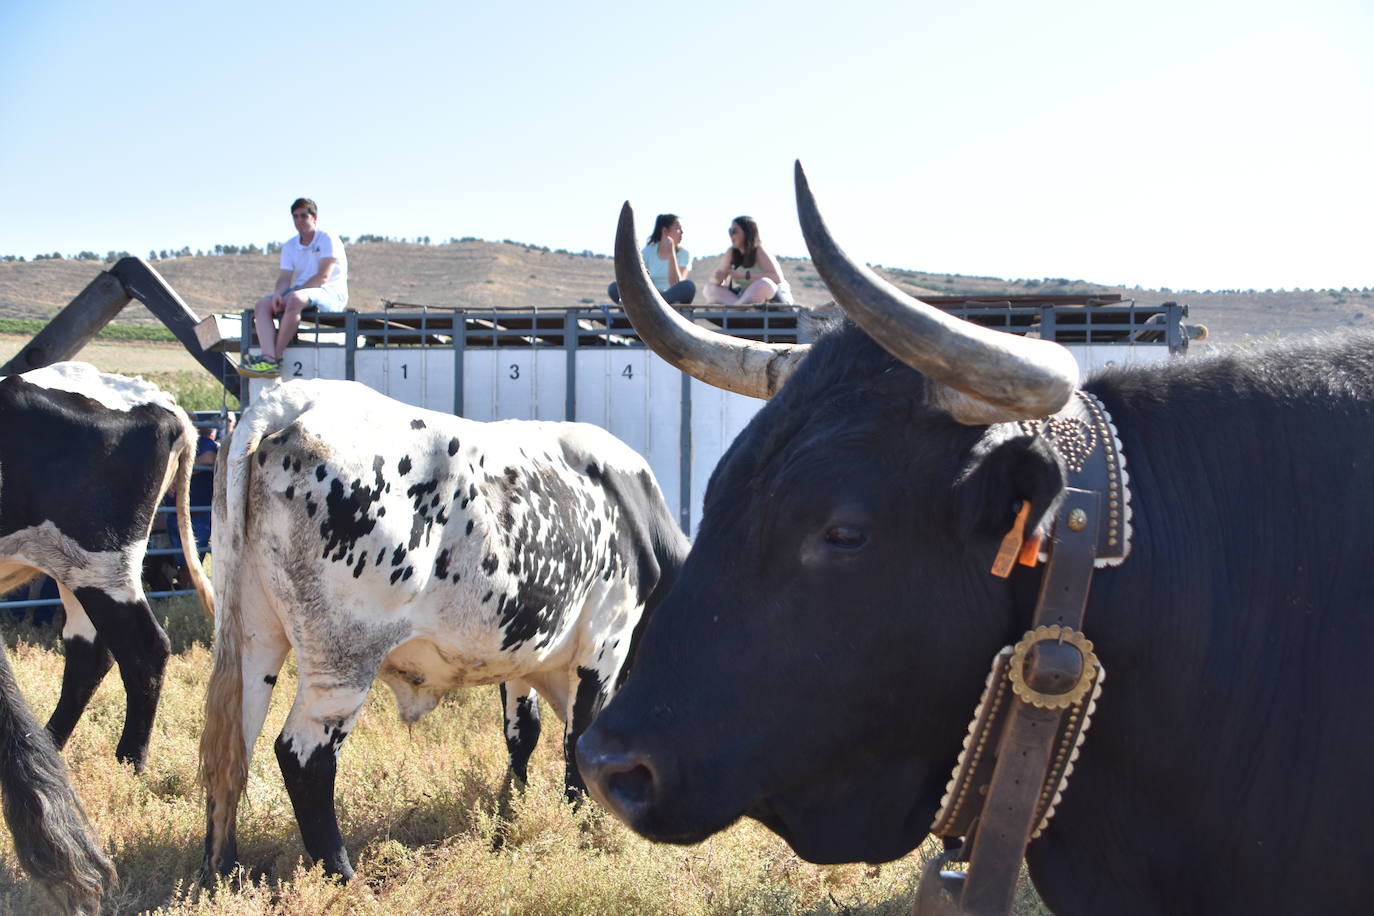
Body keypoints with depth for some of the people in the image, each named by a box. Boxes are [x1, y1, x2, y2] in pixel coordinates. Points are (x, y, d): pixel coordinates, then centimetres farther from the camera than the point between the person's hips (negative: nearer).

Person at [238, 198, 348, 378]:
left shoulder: (327, 240, -5)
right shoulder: (290, 246, 15)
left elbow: (323, 277, -15)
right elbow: (284, 277, 6)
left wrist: (295, 290, -20)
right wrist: (278, 294, -16)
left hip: (330, 294, -7)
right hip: (301, 291, 7)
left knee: (295, 299, -37)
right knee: (262, 305, -15)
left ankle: (275, 357, -35)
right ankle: (268, 357, -36)